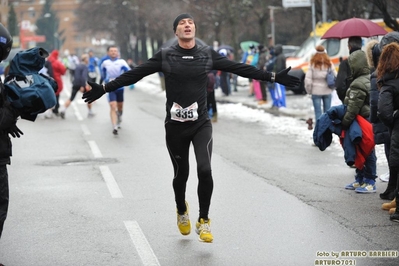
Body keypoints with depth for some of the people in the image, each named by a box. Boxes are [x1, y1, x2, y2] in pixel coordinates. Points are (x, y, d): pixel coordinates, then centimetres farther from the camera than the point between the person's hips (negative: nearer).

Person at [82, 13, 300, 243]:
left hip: (201, 124, 0)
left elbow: (241, 68, 5)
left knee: (205, 170, -17)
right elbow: (134, 75, -1)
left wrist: (273, 77, 3)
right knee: (181, 174, 10)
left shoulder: (208, 55, 2)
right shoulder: (165, 56, -2)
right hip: (175, 126, 0)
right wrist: (105, 88, -5)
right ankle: (182, 211, 42)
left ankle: (204, 221, 1)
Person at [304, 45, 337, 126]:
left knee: (318, 112, 2)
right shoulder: (329, 64, 0)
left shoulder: (313, 64, -7)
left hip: (316, 91, -2)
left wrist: (309, 90, 3)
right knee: (327, 111, 10)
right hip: (327, 91, 2)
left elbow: (308, 79, -10)